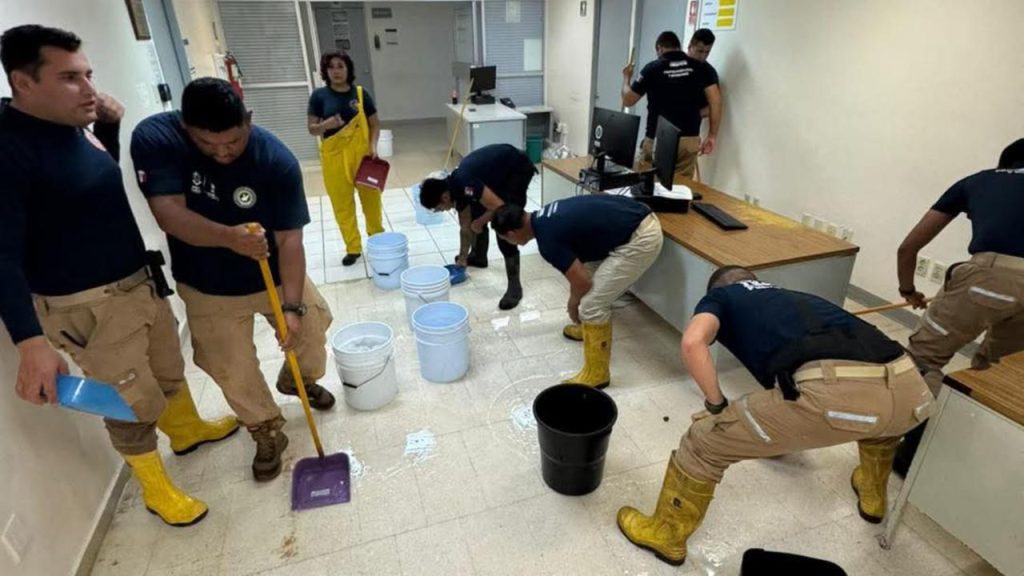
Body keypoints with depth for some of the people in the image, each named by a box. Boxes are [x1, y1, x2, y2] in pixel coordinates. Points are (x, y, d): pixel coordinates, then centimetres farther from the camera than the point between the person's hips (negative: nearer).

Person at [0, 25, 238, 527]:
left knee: (168, 369, 24)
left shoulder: (75, 126, 3)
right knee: (133, 401, 8)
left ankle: (188, 430, 49)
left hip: (139, 281, 8)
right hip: (88, 306, -8)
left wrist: (110, 126, 5)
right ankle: (155, 487, 30)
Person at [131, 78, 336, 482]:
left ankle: (298, 380, 48)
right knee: (232, 372, 7)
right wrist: (229, 237, -48)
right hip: (209, 287, 0)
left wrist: (293, 306, -30)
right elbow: (170, 214, -30)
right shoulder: (154, 139, -22)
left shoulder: (277, 160, -23)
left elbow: (289, 237, -23)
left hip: (276, 276, 1)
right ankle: (268, 433, 32)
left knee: (313, 327, 14)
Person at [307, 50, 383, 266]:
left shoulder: (361, 93, 0)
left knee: (371, 198, 9)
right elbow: (312, 129, 1)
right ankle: (353, 247, 18)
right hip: (334, 156, 0)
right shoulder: (319, 96, -1)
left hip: (362, 154, 0)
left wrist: (373, 146, -11)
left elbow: (375, 124, 5)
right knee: (342, 204, 5)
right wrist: (326, 125, -20)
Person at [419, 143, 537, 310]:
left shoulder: (463, 184, -29)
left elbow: (500, 207, -30)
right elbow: (465, 227, 11)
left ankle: (515, 287, -12)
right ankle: (478, 257, 40)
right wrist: (462, 258, 19)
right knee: (476, 211, 16)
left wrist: (478, 223, -12)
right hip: (501, 170, 9)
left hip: (519, 169, -9)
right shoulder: (456, 189, -1)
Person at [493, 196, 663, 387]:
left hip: (641, 238, -10)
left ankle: (597, 373, 10)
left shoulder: (547, 239, -16)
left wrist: (573, 305, 11)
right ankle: (589, 327, 45)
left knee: (592, 304, -5)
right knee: (591, 272, 26)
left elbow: (582, 282, -10)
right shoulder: (545, 218, 13)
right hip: (640, 220, 10)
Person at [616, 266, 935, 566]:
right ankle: (873, 497, 66)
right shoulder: (797, 297, 40)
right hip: (909, 388, 7)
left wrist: (716, 404, 13)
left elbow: (693, 342, -4)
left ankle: (666, 535, 33)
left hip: (835, 392, -7)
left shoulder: (719, 296, 22)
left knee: (705, 439, 15)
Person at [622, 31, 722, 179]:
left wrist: (626, 77, 25)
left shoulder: (652, 68, -1)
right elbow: (716, 101, -3)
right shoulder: (701, 67, 5)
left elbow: (627, 100, 7)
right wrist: (712, 135, 2)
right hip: (689, 140, 2)